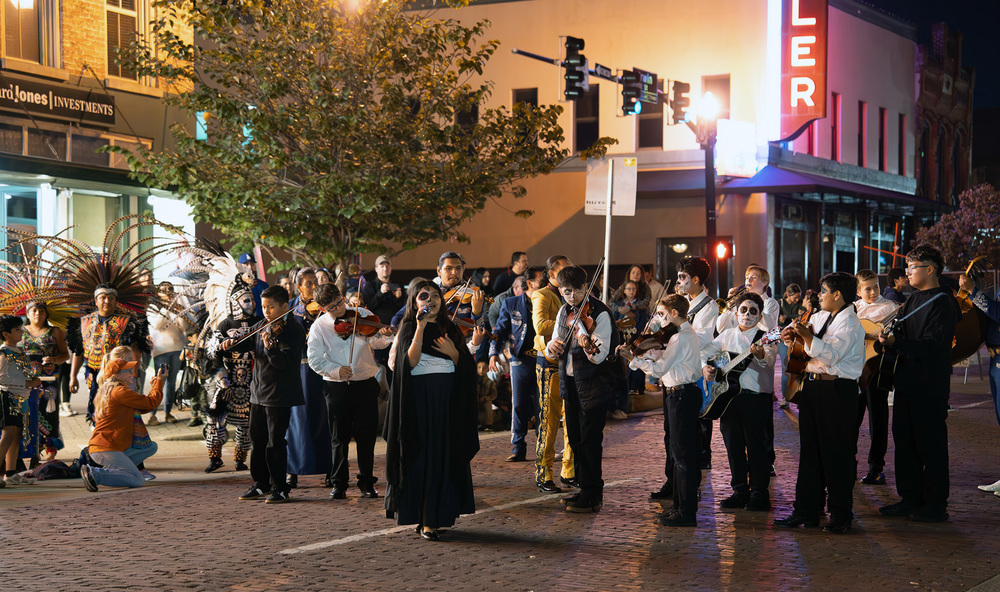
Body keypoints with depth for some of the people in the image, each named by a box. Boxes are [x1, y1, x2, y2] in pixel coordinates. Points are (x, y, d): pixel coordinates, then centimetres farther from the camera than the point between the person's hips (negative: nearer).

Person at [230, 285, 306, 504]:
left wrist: (270, 348, -38)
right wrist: (231, 342, -7)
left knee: (275, 442, -4)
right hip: (258, 392, 8)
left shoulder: (294, 330, -13)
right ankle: (261, 484, 26)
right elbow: (246, 338, 15)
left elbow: (288, 362, -23)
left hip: (280, 395, -8)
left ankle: (279, 488, 6)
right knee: (257, 441, 14)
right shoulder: (261, 326, 9)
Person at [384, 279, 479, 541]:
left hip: (448, 400, 4)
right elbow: (411, 361, -16)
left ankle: (441, 512, 10)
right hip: (420, 398, -4)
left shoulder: (450, 329, 13)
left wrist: (453, 352, -10)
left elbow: (463, 366, 9)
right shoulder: (409, 327, 1)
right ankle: (425, 520, 0)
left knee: (446, 455, 2)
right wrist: (421, 327, -22)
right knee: (423, 456, -4)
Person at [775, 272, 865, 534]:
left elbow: (832, 355, -24)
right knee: (810, 450, 12)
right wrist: (793, 335, 2)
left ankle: (840, 514, 9)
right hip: (812, 385, 8)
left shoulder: (850, 324, -11)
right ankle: (806, 510, 19)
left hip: (838, 390, -8)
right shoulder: (819, 317, 14)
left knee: (837, 453, -1)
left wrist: (807, 336, -27)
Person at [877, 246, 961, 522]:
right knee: (904, 441, 13)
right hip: (907, 383, 9)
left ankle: (935, 506, 8)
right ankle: (910, 498, 23)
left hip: (930, 388, -9)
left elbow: (931, 346, -22)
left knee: (931, 446, -1)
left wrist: (896, 342, -29)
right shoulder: (913, 299, 15)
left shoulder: (942, 303, -13)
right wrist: (887, 338, -2)